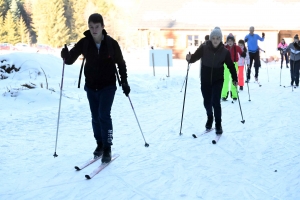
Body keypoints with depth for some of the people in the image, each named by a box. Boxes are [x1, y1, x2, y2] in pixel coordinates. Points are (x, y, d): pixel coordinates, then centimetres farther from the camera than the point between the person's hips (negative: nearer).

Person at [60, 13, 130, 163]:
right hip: (91, 86, 3)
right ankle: (100, 144, 28)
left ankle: (107, 148, -3)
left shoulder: (111, 43, -11)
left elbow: (121, 63, -1)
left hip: (108, 86, -3)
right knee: (95, 117, 12)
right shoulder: (84, 43, -8)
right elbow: (70, 60, -9)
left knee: (104, 115, -12)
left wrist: (124, 82, -4)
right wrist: (66, 55, -32)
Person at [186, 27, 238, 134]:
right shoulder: (204, 48, -10)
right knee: (207, 102, 11)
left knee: (215, 102, -12)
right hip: (205, 80, 1)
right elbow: (194, 57, -12)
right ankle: (210, 118, 40)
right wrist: (189, 58, -35)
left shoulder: (224, 51, -8)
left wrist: (234, 79, 0)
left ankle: (218, 124, 3)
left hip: (218, 80, -1)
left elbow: (231, 66, 0)